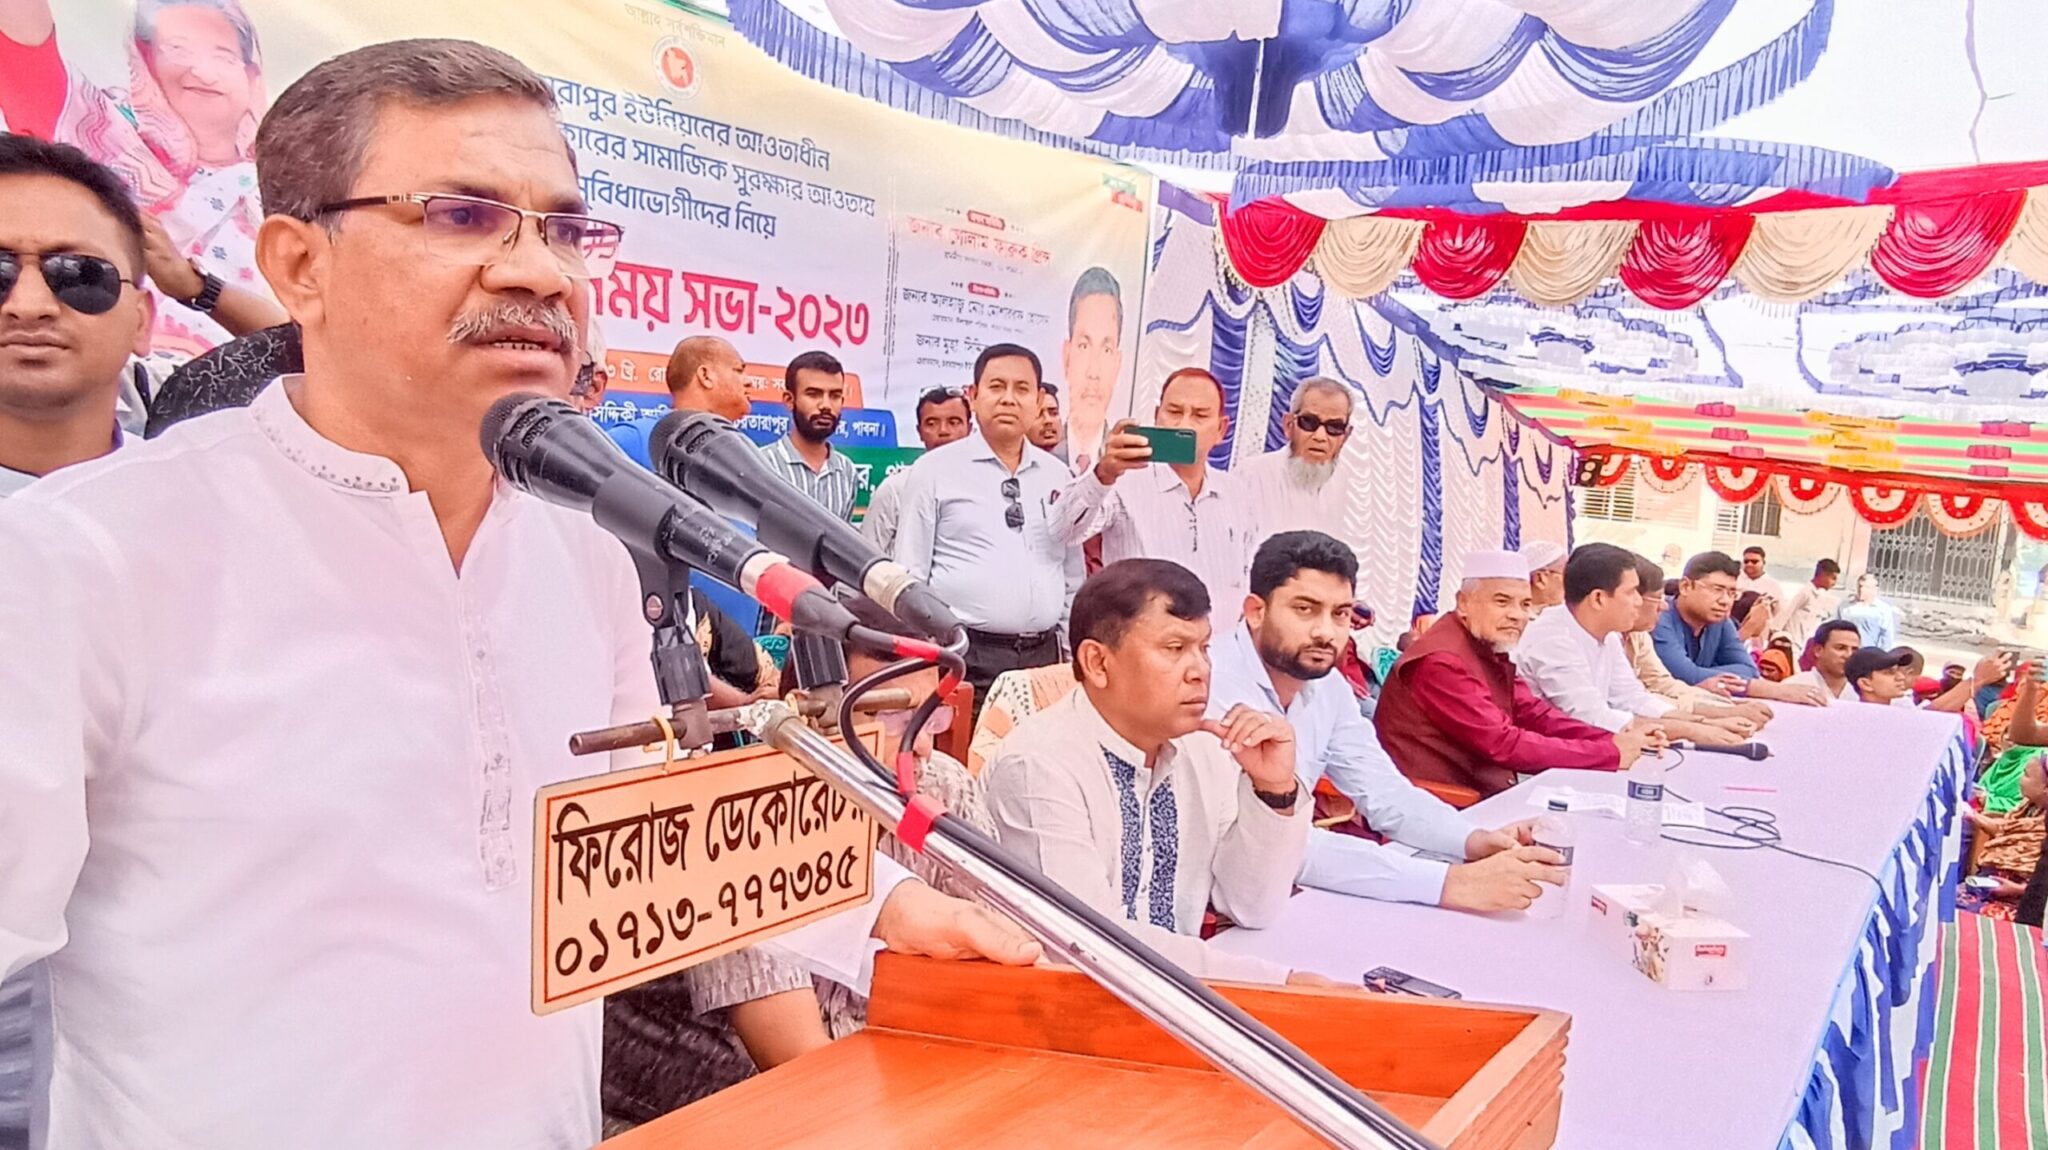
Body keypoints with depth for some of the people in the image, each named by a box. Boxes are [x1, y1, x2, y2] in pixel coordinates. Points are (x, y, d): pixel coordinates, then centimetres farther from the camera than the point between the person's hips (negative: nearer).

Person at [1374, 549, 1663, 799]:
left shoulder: (1491, 648, 10)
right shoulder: (1443, 661, -20)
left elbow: (1535, 715, 7)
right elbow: (1503, 744, -23)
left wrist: (1615, 740, -7)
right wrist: (1611, 754, -18)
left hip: (1484, 795, 9)